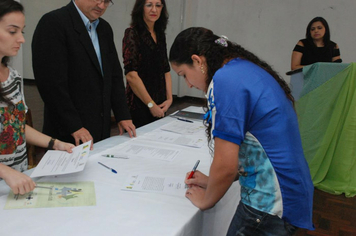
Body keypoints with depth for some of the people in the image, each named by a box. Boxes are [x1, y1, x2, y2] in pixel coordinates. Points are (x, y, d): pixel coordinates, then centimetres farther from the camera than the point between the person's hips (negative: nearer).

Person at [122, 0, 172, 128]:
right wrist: (151, 104, -14)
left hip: (159, 105, 7)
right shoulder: (132, 34, -10)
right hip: (139, 105, -6)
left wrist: (169, 98, 1)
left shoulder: (160, 35, 10)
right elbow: (131, 75, -17)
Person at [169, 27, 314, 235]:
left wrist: (205, 200, -1)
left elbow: (226, 166, -21)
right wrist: (212, 182, 16)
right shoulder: (247, 68, 10)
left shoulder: (225, 79, -19)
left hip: (271, 207, -9)